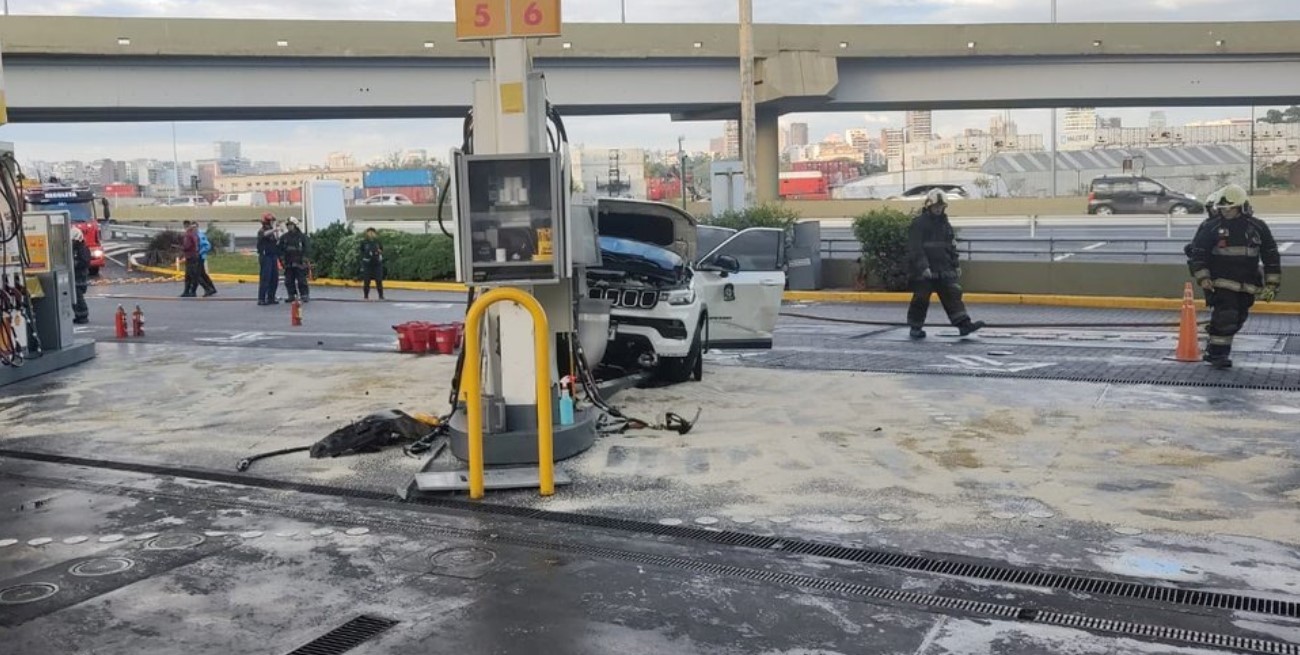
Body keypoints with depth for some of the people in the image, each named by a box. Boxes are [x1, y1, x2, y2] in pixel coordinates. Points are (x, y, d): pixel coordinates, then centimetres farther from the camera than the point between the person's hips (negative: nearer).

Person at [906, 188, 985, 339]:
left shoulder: (945, 224, 14)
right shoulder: (918, 223, -8)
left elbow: (951, 246, 21)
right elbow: (915, 248, -15)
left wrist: (956, 265, 16)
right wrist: (923, 267, -23)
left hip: (944, 270, 6)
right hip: (922, 271, -6)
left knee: (953, 294, -3)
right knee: (921, 299, 0)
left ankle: (964, 324, -7)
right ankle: (915, 328, 13)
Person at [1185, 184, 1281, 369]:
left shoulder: (1258, 228, 4)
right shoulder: (1210, 227, -3)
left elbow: (1272, 257, 10)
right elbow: (1196, 253, -1)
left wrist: (1271, 284, 5)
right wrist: (1202, 278, -11)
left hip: (1247, 286, 4)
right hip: (1219, 283, -4)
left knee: (1237, 320, 9)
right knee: (1224, 316, -15)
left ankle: (1216, 349, 26)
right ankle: (1217, 353, -4)